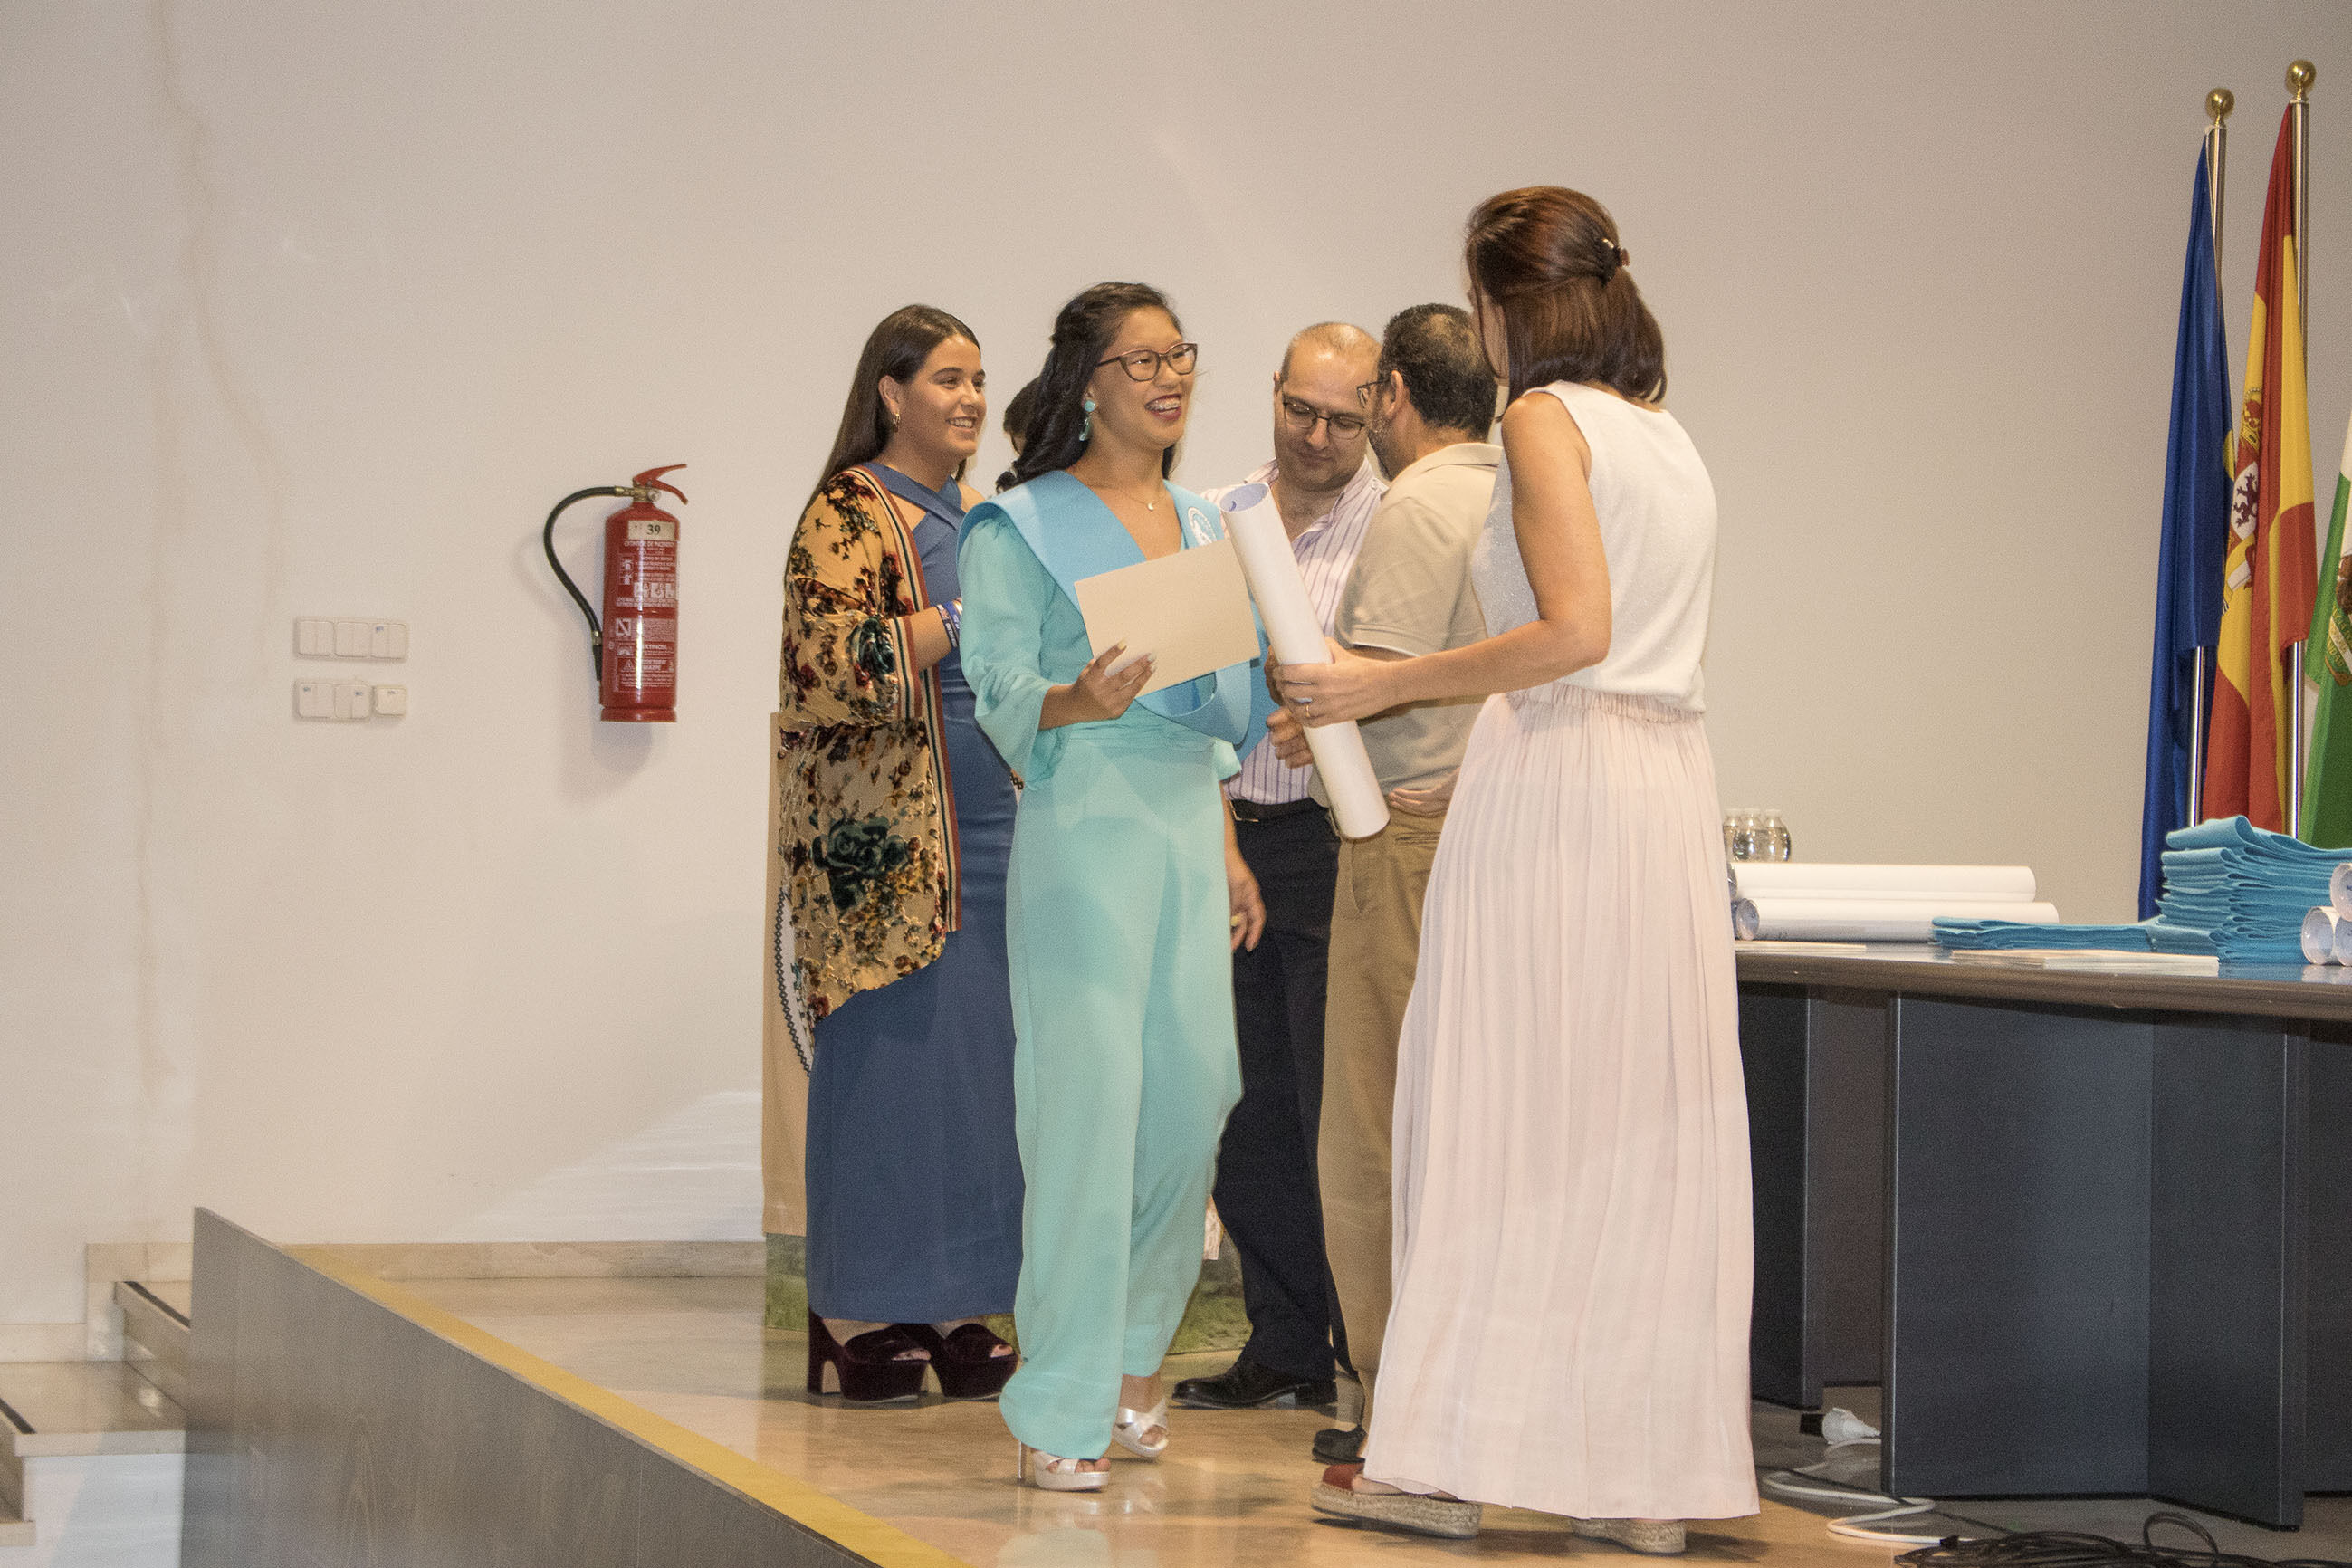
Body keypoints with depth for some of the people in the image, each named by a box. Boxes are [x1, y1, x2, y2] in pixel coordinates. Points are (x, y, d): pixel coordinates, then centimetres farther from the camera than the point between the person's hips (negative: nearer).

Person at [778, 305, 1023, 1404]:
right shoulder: (846, 517, -5)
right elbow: (838, 662, -18)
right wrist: (970, 614, -18)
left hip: (984, 828, 7)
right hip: (881, 840, -7)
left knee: (976, 1062, 5)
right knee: (884, 1058, -6)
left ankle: (955, 1311, 10)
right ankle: (861, 1317, 1)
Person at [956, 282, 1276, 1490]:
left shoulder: (1200, 526, 18)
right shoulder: (1022, 527, -2)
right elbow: (1004, 697, -9)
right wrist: (1081, 702, -30)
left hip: (1190, 829, 6)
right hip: (1085, 832, -6)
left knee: (1190, 1098, 4)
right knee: (1088, 1104, -10)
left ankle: (1132, 1358, 22)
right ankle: (1060, 1412, -7)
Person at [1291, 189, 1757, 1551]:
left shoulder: (1547, 419, -7)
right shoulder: (1670, 436, 18)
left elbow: (1577, 630, -18)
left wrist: (1385, 684, -12)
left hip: (1556, 776, -7)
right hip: (1672, 783, 8)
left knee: (1502, 1112, -2)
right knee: (1645, 1122, 7)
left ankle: (1451, 1462, 1)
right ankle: (1654, 1475, 8)